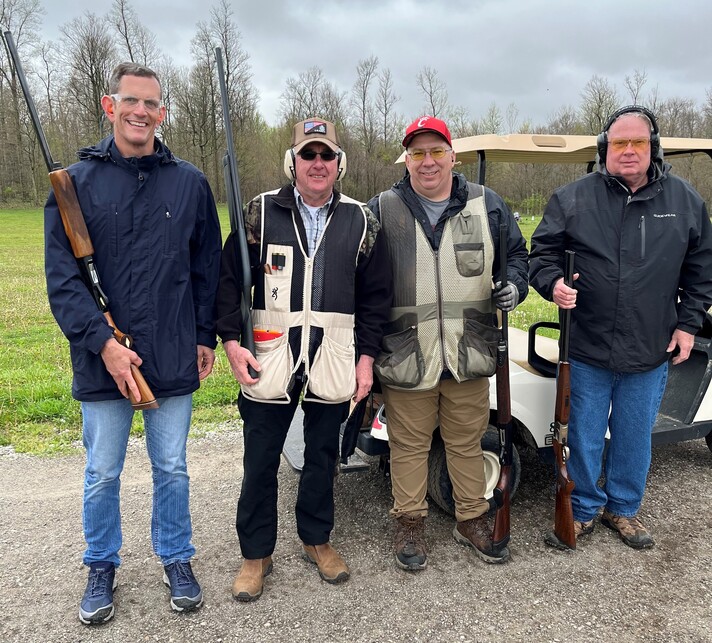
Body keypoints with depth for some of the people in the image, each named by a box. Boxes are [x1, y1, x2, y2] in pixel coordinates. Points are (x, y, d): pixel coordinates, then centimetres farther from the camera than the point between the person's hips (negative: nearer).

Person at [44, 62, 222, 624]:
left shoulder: (190, 183, 2)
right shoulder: (76, 181, -1)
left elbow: (208, 268, 7)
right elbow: (62, 277, -6)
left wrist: (206, 337, 5)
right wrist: (103, 343, -15)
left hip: (174, 360, 1)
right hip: (102, 361, 0)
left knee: (172, 469, 13)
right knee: (103, 474, 14)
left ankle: (177, 559, 34)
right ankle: (103, 567, 36)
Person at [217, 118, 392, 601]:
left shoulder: (360, 221, 5)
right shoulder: (262, 213, 1)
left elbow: (376, 296, 6)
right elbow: (230, 280, 3)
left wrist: (367, 357, 1)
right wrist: (232, 342, -7)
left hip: (333, 362, 1)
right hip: (269, 361, -1)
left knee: (323, 456, 14)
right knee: (260, 461, 6)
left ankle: (317, 539, 35)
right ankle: (257, 553, 24)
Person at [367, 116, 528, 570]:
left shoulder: (486, 205, 6)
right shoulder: (382, 210, 1)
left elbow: (516, 253, 16)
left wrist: (514, 285, -6)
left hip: (469, 355, 2)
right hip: (406, 357, -1)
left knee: (468, 442, 16)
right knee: (409, 444, 10)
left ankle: (472, 520, 35)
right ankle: (410, 523, 29)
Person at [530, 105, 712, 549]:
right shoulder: (573, 198, -3)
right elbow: (543, 252, 1)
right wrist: (553, 283, -19)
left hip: (650, 353, 2)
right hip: (587, 350, -2)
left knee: (635, 438, 16)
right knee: (584, 437, 10)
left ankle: (624, 508, 38)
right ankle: (583, 509, 31)